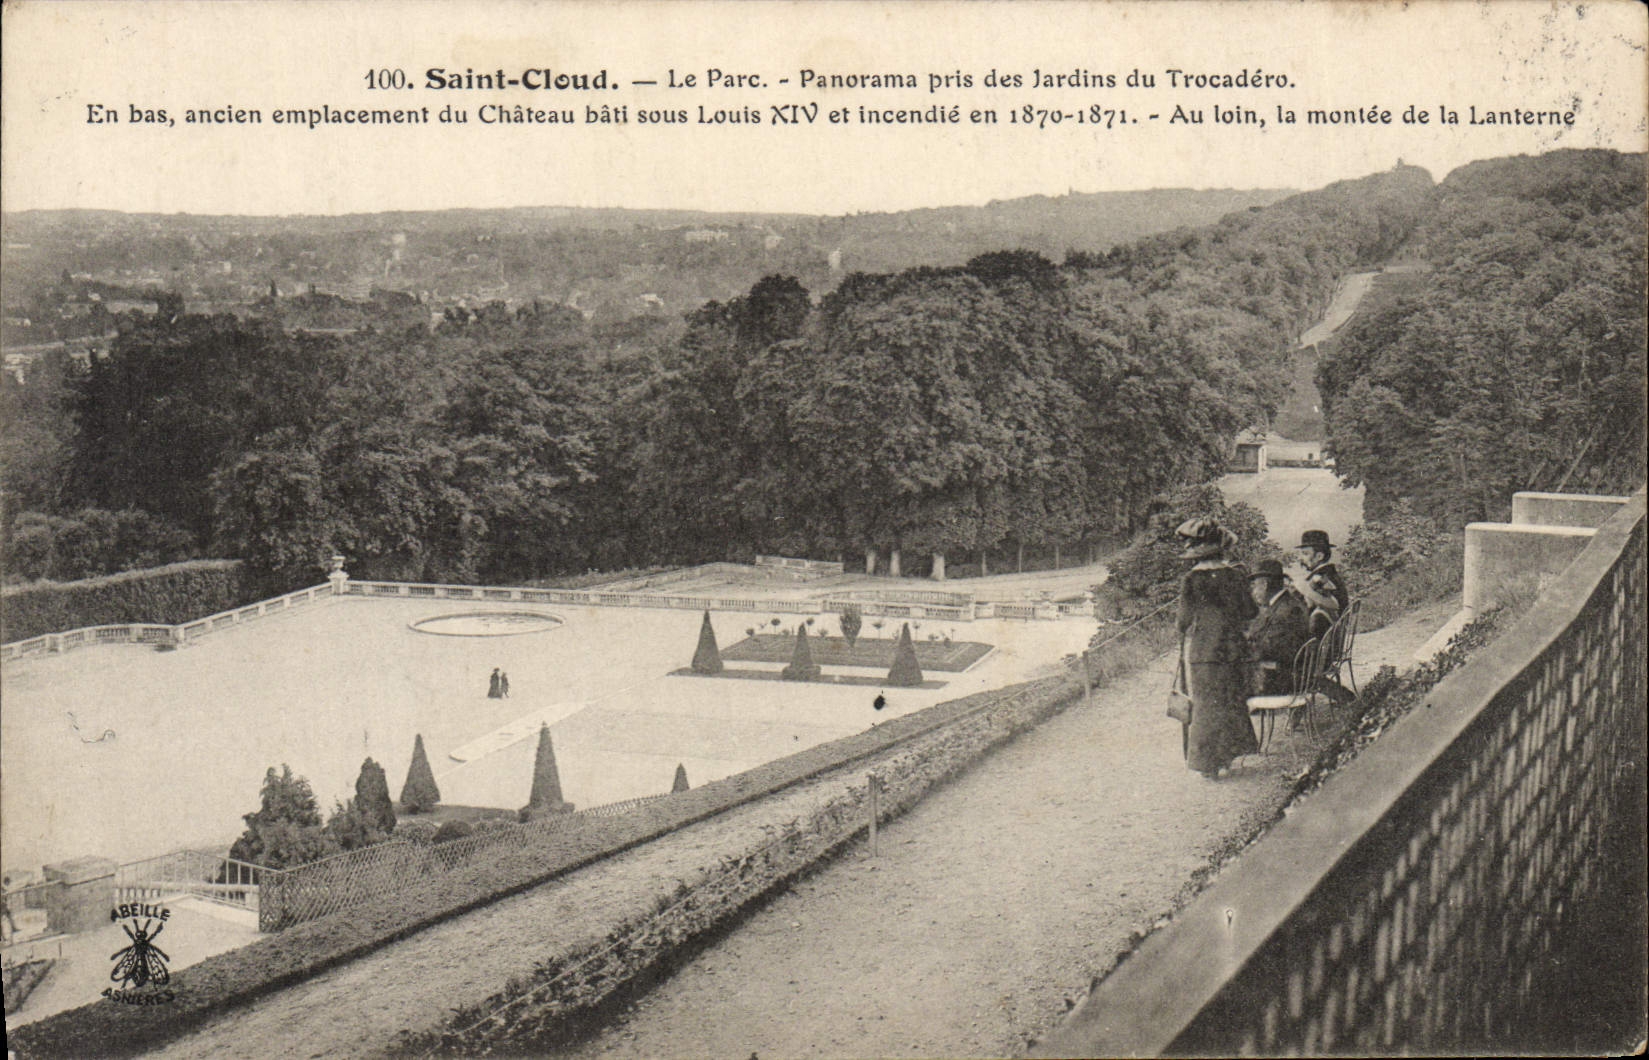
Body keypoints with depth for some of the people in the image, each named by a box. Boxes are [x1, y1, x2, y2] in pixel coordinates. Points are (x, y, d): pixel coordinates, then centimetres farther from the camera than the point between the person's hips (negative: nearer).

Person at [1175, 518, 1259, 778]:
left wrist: (1183, 646, 8)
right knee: (1232, 702, 17)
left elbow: (1186, 618, -8)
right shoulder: (1235, 574, -1)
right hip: (1234, 648, 4)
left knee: (1205, 705, 6)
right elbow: (1249, 612, 5)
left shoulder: (1193, 578, -12)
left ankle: (1208, 762, 10)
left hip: (1202, 651, -3)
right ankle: (1228, 754, 26)